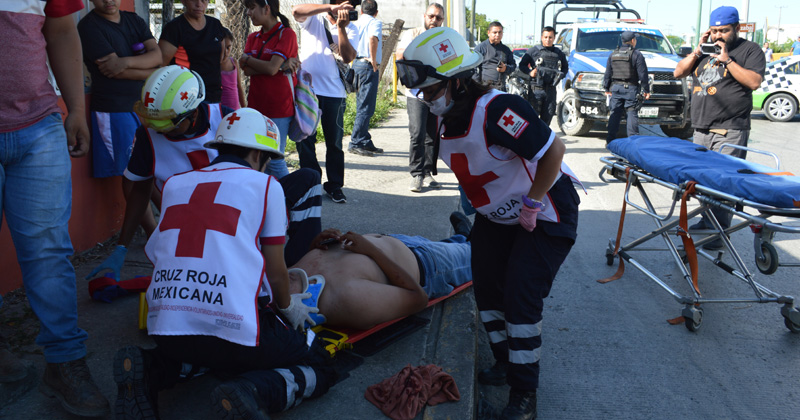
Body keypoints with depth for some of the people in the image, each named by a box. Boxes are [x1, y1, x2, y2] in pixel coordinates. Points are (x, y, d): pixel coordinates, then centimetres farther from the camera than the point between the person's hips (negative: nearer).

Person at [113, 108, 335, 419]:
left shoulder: (174, 184, 16)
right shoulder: (265, 185, 4)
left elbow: (156, 255, 21)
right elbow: (276, 272, 4)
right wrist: (287, 306, 26)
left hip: (164, 327, 5)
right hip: (233, 328, -5)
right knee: (318, 368, 14)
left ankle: (150, 370, 8)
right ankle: (254, 391, -15)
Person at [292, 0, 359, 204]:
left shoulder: (350, 29, 8)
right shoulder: (313, 19, 3)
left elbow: (348, 56, -8)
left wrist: (340, 26, -15)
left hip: (334, 92, 1)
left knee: (334, 141, 6)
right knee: (305, 140, 3)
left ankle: (334, 185, 18)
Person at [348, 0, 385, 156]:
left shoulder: (356, 24, 16)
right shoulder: (376, 23, -3)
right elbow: (373, 38, -24)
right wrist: (374, 60, -18)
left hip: (356, 64, 8)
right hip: (368, 66, -8)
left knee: (362, 106, 12)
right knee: (366, 108, -7)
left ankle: (366, 143, 17)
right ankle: (355, 143, -9)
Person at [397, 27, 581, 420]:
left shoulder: (496, 110, -31)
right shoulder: (448, 121, -3)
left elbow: (554, 149, -30)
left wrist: (531, 204, -23)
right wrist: (480, 207, 10)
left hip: (545, 214, -8)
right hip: (497, 215, 8)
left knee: (520, 296, -11)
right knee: (486, 285, 8)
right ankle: (505, 362, 30)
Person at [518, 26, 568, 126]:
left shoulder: (559, 53, 14)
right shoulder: (533, 51, 2)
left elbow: (565, 67, 25)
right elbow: (522, 65, 4)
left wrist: (561, 75, 4)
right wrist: (530, 72, -14)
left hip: (551, 89, 4)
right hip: (536, 89, -4)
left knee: (548, 115, 6)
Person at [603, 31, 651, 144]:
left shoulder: (613, 54, 11)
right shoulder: (636, 54, -3)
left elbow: (607, 74, 14)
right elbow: (643, 74, -5)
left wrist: (607, 88, 20)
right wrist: (646, 90, 0)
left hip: (615, 88, 4)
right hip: (630, 88, -4)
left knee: (615, 114, 6)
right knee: (632, 114, -2)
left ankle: (610, 140, 6)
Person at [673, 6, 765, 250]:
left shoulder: (749, 50, 1)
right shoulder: (705, 50, 18)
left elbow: (754, 82, -12)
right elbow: (678, 72, 13)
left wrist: (727, 59, -13)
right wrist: (698, 51, 1)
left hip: (730, 132, -6)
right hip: (701, 129, 6)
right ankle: (707, 221, 23)